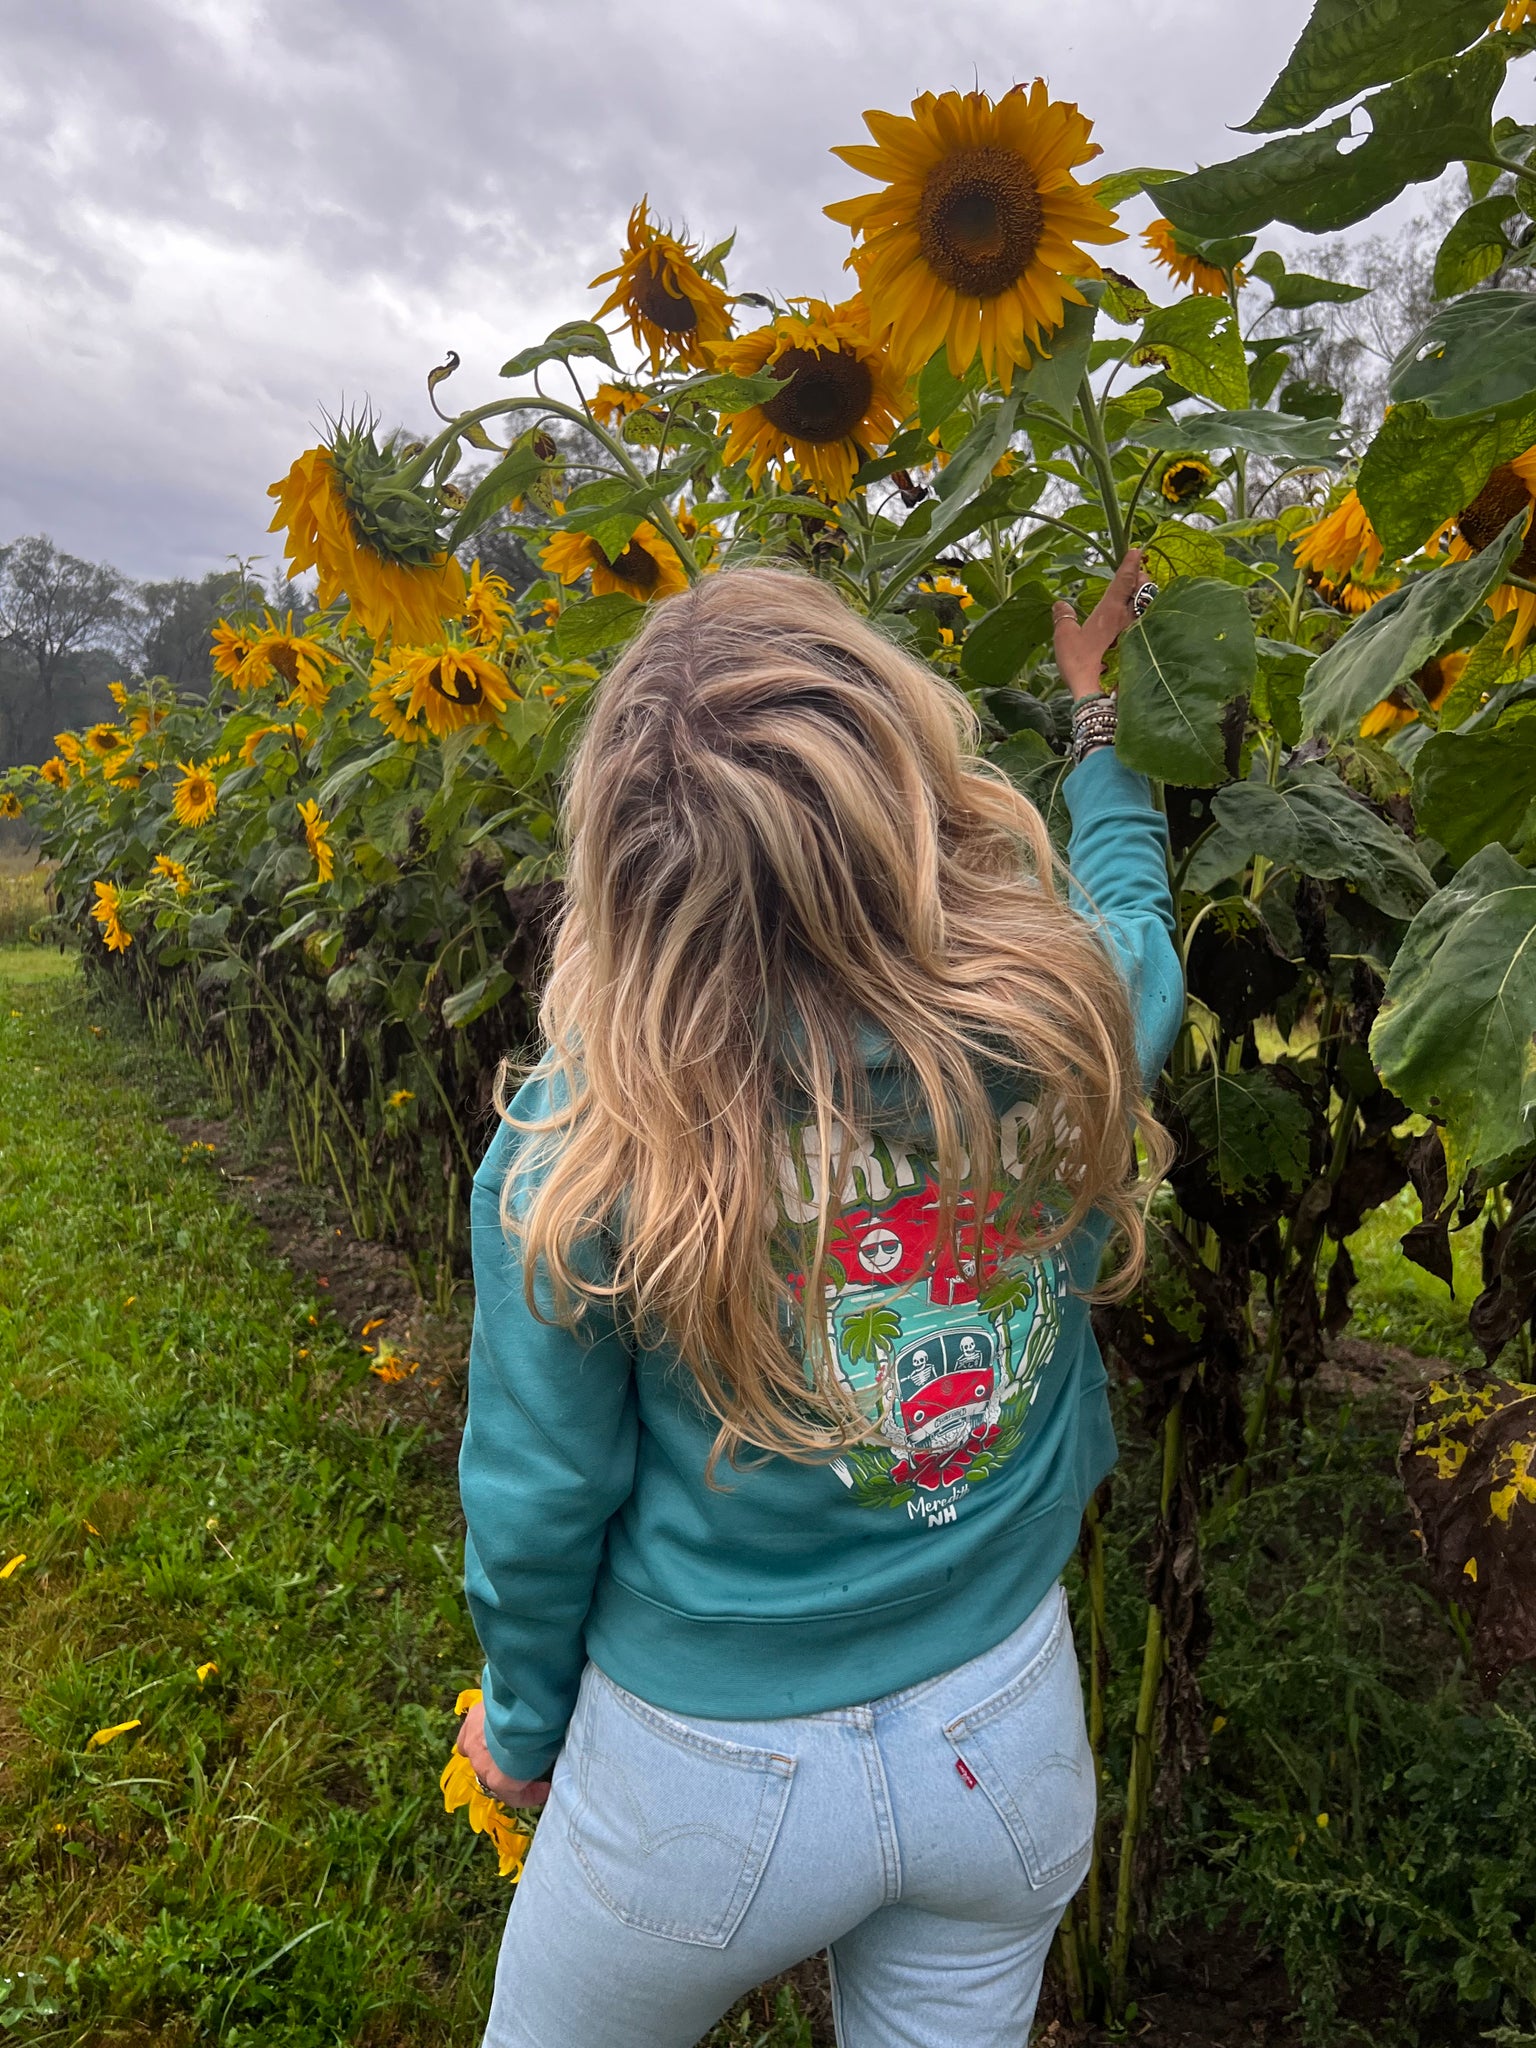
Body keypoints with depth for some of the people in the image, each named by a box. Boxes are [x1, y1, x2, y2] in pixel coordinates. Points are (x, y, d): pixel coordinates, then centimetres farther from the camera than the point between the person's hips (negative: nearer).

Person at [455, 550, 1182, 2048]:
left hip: (706, 1778, -2)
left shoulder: (576, 1149, -28)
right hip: (1009, 1735, 3)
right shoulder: (1081, 1023, -20)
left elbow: (537, 1503, -14)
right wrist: (1096, 704, 24)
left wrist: (520, 1725, 6)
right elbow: (1128, 896, 6)